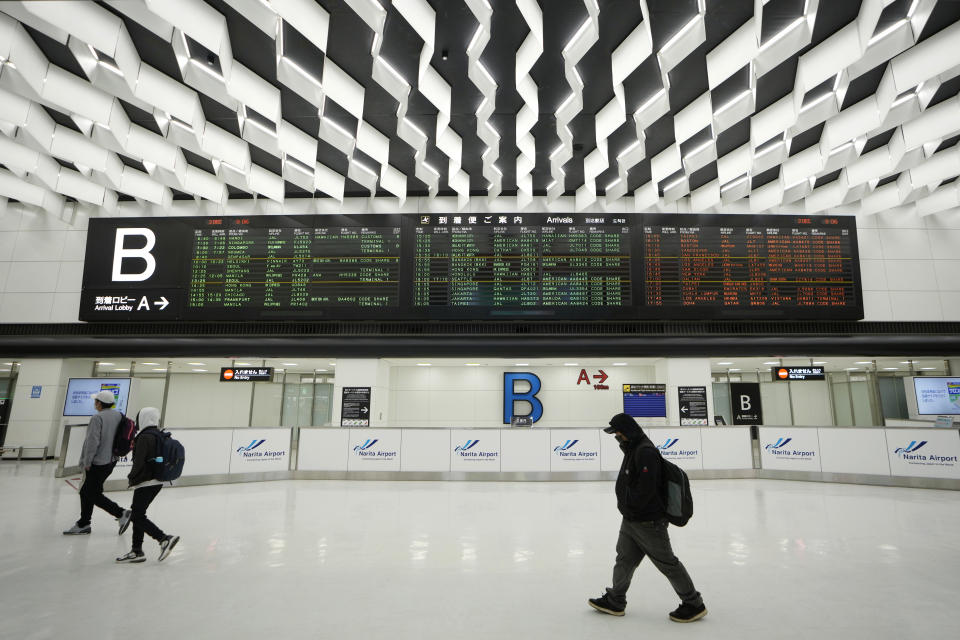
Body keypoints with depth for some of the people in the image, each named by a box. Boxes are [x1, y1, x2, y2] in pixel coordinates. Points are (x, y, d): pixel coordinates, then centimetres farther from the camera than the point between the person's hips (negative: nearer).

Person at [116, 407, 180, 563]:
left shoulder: (145, 437, -17)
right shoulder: (159, 435, 12)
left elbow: (139, 462, -18)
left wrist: (131, 477, -3)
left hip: (145, 483, -9)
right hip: (157, 482, 9)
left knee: (137, 516, -4)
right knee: (138, 514, 16)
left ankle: (164, 539, -9)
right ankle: (137, 551, 21)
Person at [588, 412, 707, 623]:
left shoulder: (646, 451, -22)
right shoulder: (632, 449, 12)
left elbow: (646, 488, -27)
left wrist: (628, 505, -15)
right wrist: (625, 505, 8)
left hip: (648, 522, -10)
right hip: (631, 520, 10)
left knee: (667, 563, 4)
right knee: (624, 558, 15)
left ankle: (694, 604, 20)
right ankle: (615, 601, 27)